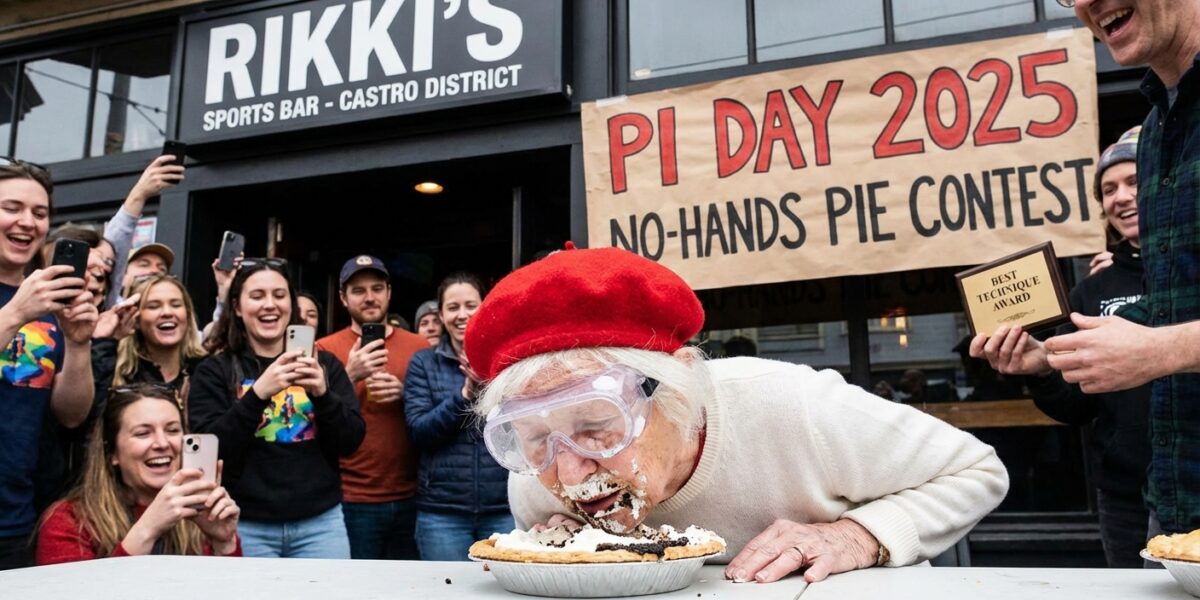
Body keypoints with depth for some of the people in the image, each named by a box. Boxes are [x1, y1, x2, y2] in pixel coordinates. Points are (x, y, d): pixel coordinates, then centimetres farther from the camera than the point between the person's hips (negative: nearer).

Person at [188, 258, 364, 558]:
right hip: (246, 526, -1)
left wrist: (322, 394, -17)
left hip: (320, 522, 2)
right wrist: (258, 393, -22)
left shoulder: (324, 363, 7)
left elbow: (351, 442, 1)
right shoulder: (214, 370, 2)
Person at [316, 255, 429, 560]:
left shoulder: (419, 347, 4)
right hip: (351, 501, -2)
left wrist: (406, 394, -9)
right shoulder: (325, 349, -1)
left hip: (411, 499, 2)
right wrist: (350, 376, -18)